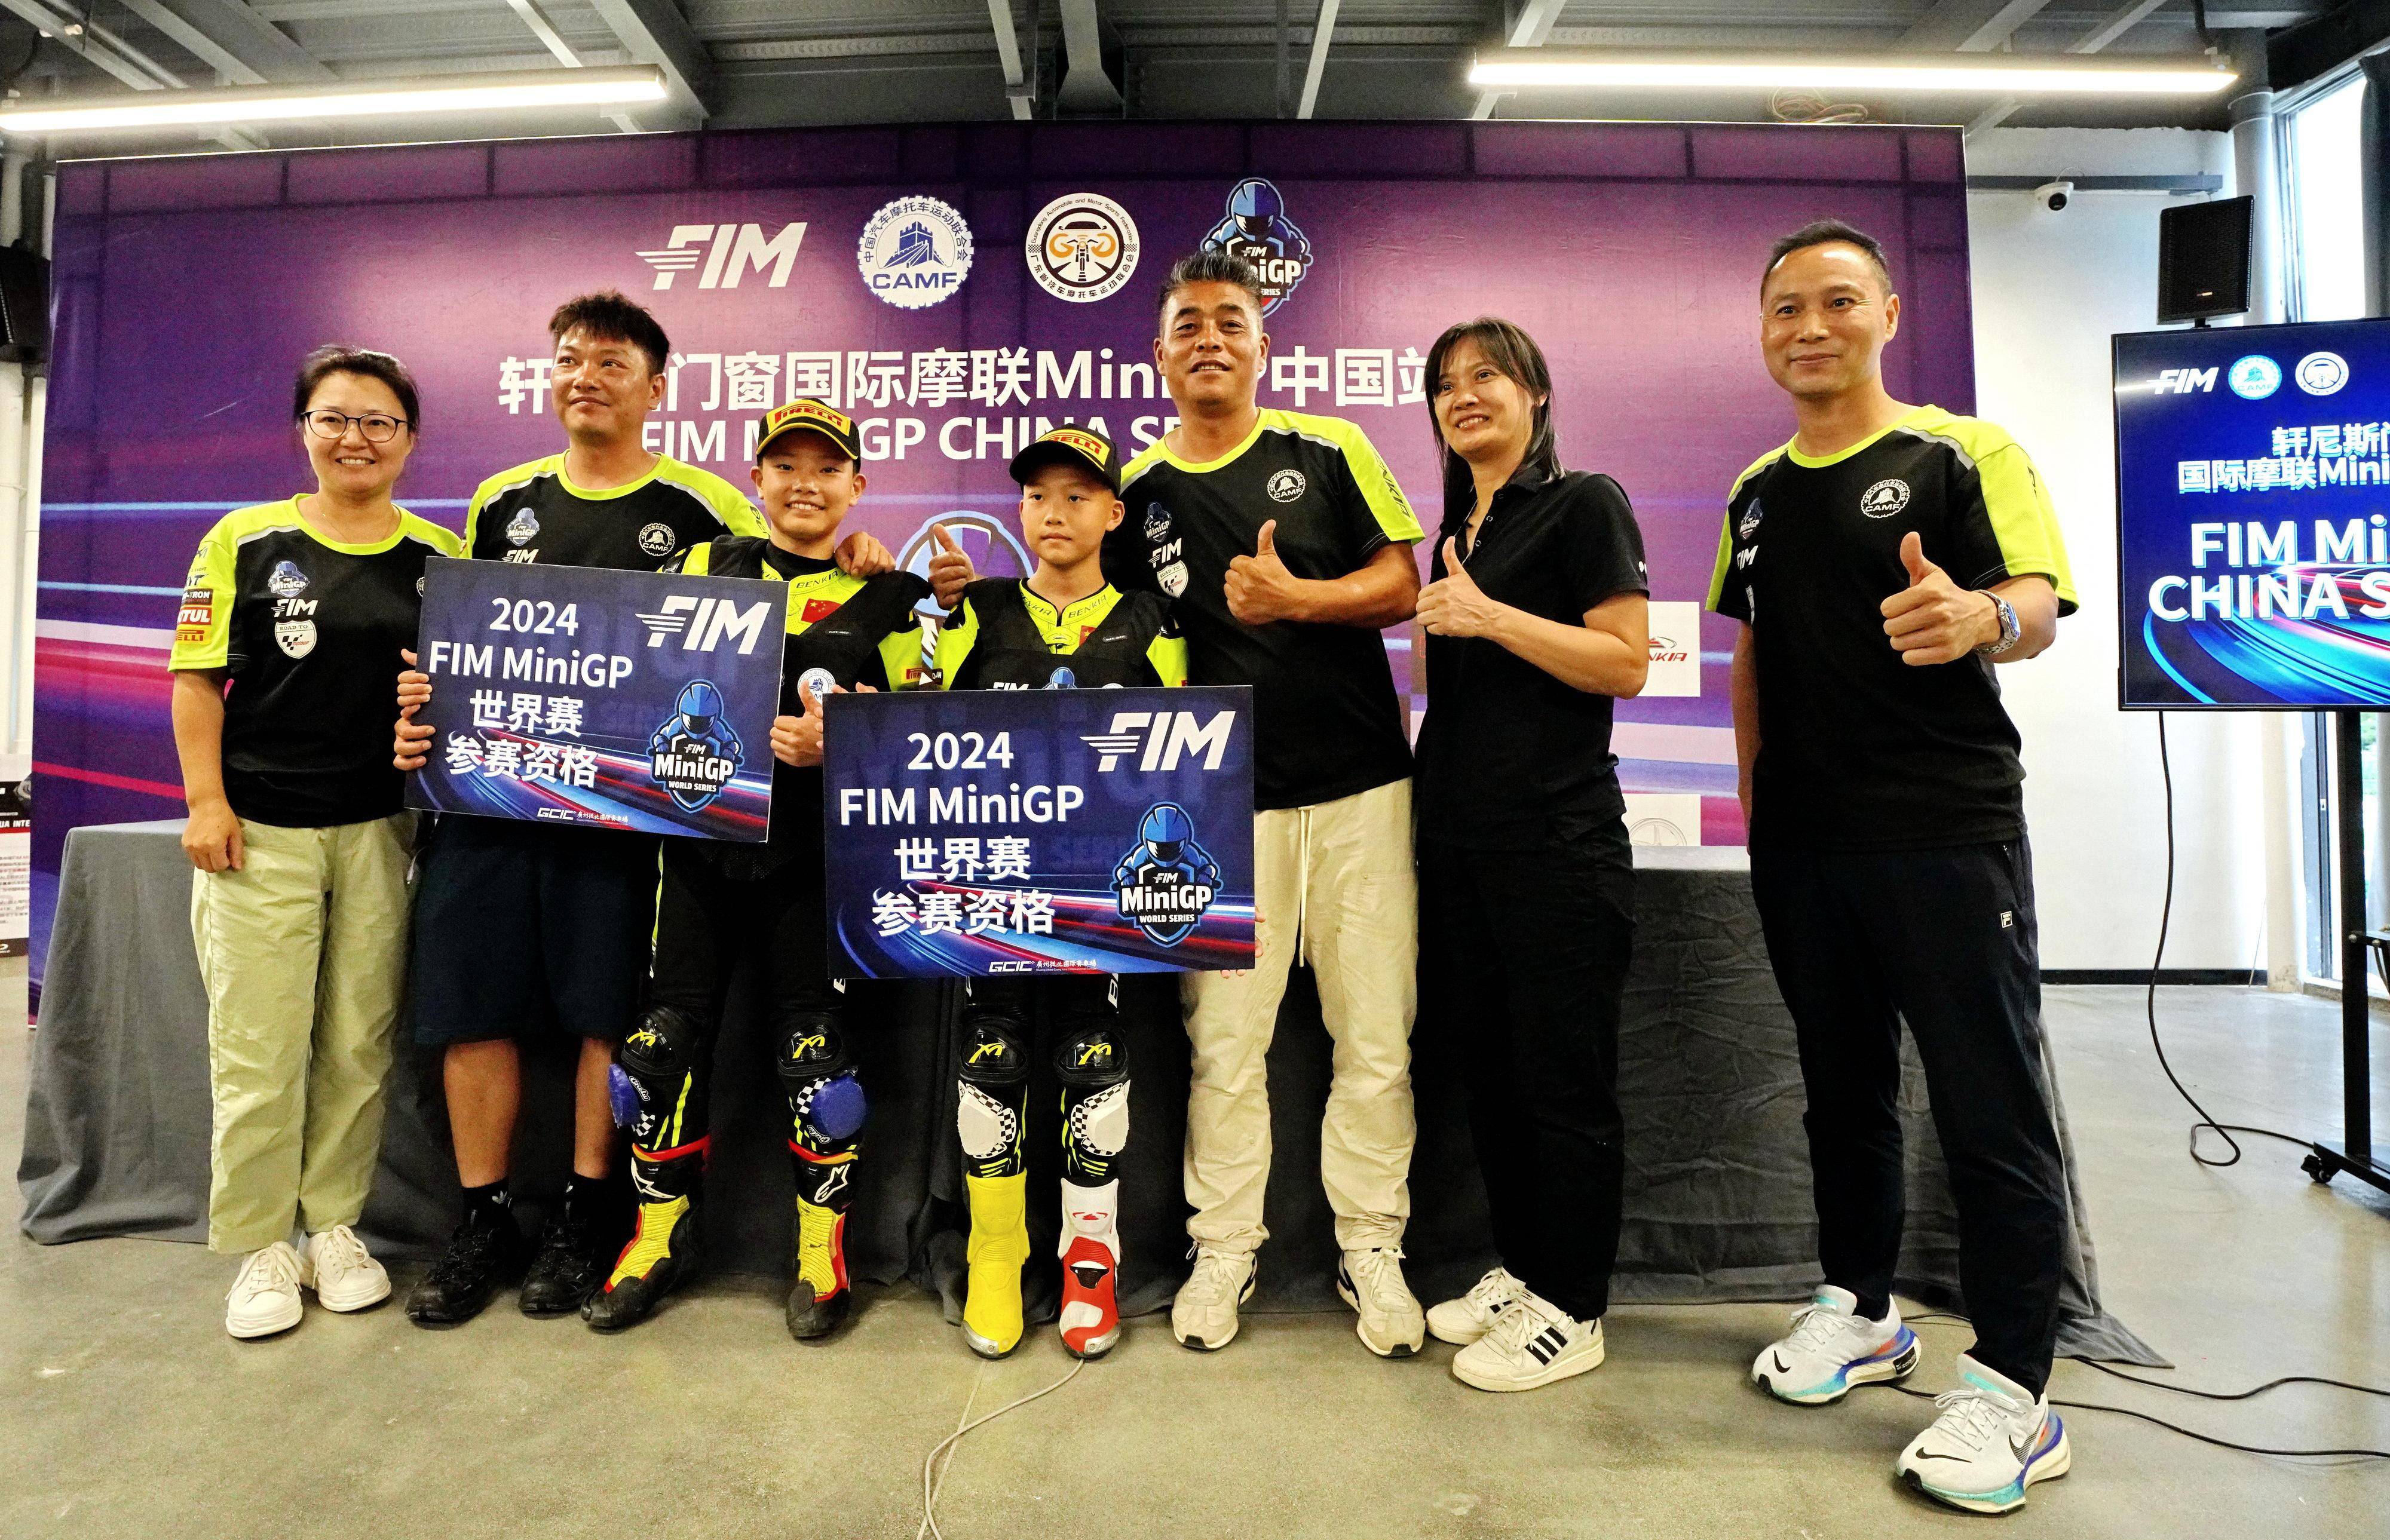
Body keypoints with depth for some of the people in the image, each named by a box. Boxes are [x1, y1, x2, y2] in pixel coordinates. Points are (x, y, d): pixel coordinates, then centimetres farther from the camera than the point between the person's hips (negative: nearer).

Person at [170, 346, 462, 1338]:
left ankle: (335, 1225, 23)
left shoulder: (439, 557, 7)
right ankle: (261, 1246, 16)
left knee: (359, 1042, 8)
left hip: (384, 831, 2)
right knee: (257, 1047, 1)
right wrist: (206, 801, -5)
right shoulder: (245, 540, 2)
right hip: (259, 834, -1)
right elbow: (198, 678, 1)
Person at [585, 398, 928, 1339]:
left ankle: (822, 1248, 19)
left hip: (820, 855, -2)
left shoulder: (887, 595, 7)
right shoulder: (701, 569, 13)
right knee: (665, 1040, 5)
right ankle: (662, 1236, 26)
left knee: (817, 1050, 0)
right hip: (702, 840, 2)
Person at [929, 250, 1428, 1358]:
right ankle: (1224, 1248, 22)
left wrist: (1294, 599, -17)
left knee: (1374, 1036, 5)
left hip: (1358, 785, 0)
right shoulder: (1135, 492, 8)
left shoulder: (1330, 449, 4)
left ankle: (1370, 1246, 22)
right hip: (1223, 800, 1)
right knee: (1225, 1039, 5)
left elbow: (1402, 582, 0)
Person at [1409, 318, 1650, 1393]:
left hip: (1556, 839, -7)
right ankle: (1519, 1267, 29)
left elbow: (1625, 662, -14)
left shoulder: (1585, 503, -3)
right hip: (1460, 834, 8)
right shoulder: (1457, 527, 18)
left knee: (1564, 1077, 1)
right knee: (1486, 1062, 13)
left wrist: (1488, 615, -16)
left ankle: (1573, 1312, 15)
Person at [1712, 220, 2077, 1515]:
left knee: (1989, 1103, -2)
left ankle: (2011, 1389, 10)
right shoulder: (1756, 492, 13)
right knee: (1842, 1087, 15)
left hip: (1948, 828, -5)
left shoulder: (1966, 455, -2)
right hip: (1802, 837, 5)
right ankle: (1859, 1310, 31)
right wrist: (1756, 799, 11)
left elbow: (2039, 605, -13)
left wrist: (1981, 619, -37)